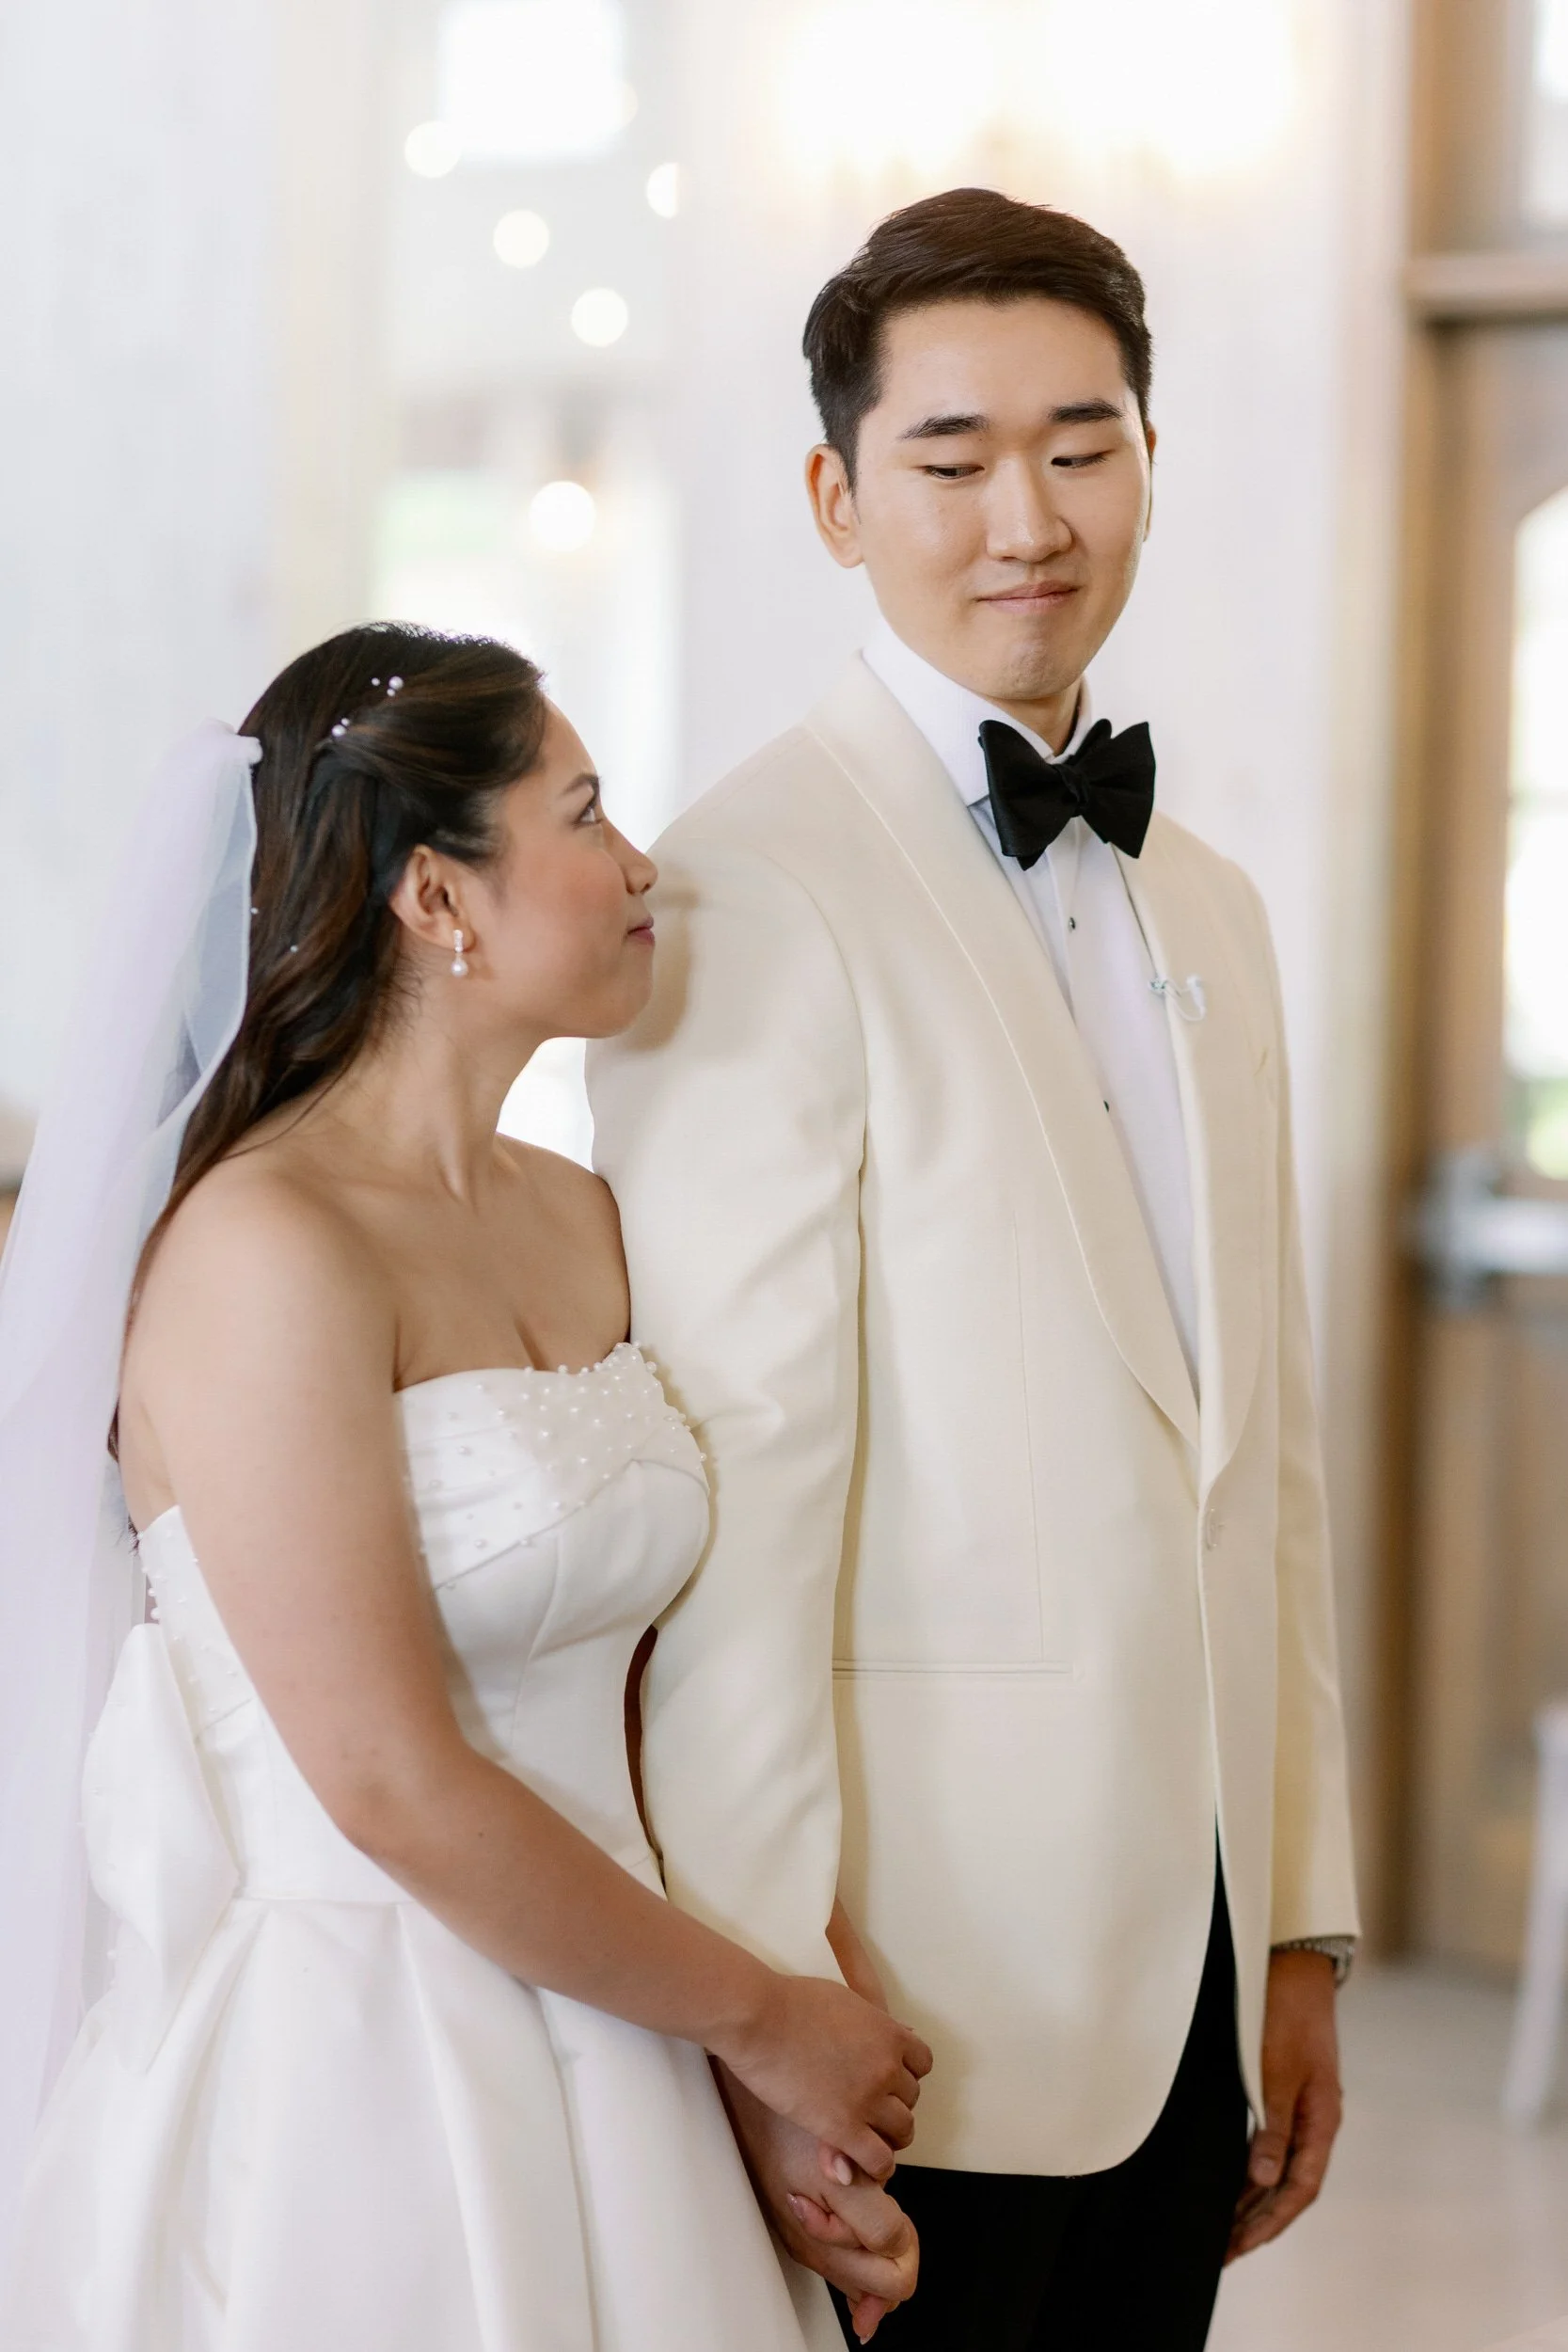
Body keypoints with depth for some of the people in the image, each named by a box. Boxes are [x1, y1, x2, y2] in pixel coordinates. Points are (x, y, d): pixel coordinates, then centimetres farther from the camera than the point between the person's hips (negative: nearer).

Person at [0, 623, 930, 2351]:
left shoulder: (579, 1222, 8)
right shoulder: (263, 1251, -16)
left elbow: (660, 1673, 9)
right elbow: (396, 1787, -18)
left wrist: (824, 2029, -2)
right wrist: (758, 2017, -8)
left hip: (594, 2055, 8)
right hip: (348, 2065, -7)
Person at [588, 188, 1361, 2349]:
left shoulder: (1208, 908, 14)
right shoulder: (757, 891, -12)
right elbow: (737, 1469, -16)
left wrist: (1297, 1933, 14)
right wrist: (772, 1992, -17)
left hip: (1183, 1962, 7)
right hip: (924, 1972, -7)